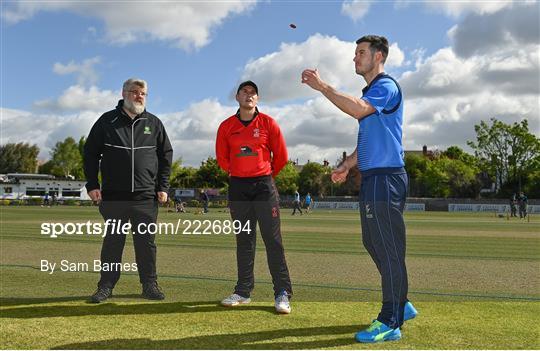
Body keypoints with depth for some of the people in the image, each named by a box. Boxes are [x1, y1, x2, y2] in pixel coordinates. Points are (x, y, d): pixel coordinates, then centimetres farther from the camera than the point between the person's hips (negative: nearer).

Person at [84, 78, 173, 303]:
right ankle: (106, 286, 14)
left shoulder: (154, 123, 10)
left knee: (146, 242, 5)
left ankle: (150, 285, 14)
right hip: (113, 196, -1)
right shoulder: (107, 121, 6)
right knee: (112, 242, 5)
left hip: (146, 197, 1)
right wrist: (92, 185, -2)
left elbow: (166, 155, 12)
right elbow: (90, 153, 6)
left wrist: (163, 187, 5)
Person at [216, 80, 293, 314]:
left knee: (273, 241, -4)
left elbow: (281, 156, 5)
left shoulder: (268, 123, 0)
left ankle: (282, 294, -1)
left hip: (264, 186, -2)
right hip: (237, 188, 3)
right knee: (244, 241, 9)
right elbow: (222, 158, 15)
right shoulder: (227, 126, 5)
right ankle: (243, 291, 16)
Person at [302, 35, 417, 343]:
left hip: (386, 178, -10)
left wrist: (323, 86, -22)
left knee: (388, 249, -6)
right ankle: (400, 304, 26)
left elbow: (358, 109, -28)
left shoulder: (387, 87, -9)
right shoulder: (370, 92, 22)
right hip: (371, 178, 10)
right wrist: (347, 165, 17)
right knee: (373, 244, 15)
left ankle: (390, 322, 1)